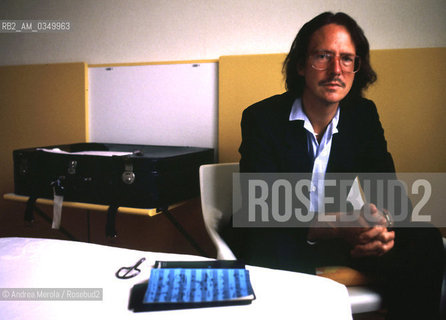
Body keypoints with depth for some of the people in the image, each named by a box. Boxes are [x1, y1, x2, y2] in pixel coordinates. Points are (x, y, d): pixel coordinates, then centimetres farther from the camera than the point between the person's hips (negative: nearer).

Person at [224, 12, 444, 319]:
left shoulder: (364, 114, 0)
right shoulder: (261, 118, -14)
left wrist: (383, 224, -30)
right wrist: (333, 227, -38)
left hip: (346, 233, 5)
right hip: (280, 237, -4)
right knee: (266, 250, -39)